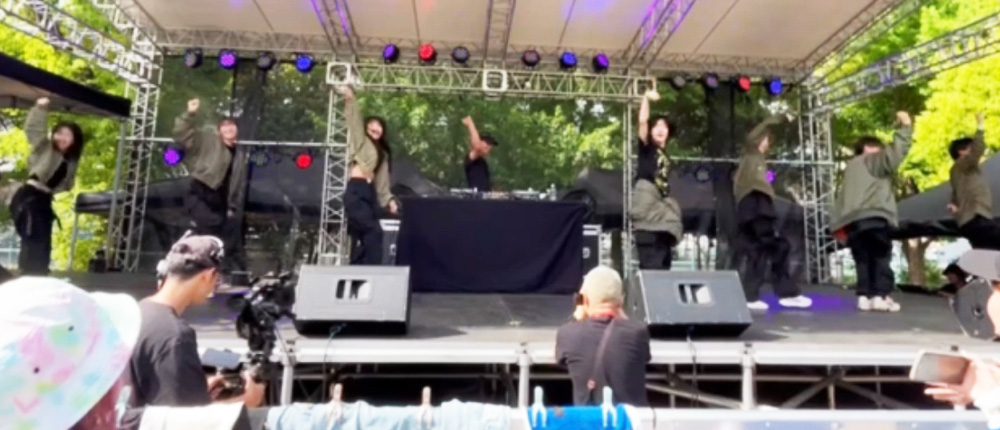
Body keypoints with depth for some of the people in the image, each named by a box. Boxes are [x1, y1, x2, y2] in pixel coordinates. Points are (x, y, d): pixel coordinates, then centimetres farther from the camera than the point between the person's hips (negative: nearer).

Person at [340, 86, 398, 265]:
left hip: (370, 193, 6)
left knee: (361, 237, 4)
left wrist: (388, 199, 7)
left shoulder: (383, 153, 24)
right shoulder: (361, 141, 10)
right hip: (355, 192, -6)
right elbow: (355, 120, -4)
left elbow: (382, 181, 18)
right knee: (373, 232, -18)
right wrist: (349, 98, -15)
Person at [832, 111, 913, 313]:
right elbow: (895, 153, -8)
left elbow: (841, 197, 25)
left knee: (862, 260, 4)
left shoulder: (850, 168, 32)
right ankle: (881, 295, -13)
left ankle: (864, 296, -6)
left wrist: (839, 223, 21)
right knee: (881, 257, -5)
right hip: (874, 216, -6)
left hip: (852, 220, 6)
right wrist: (906, 127, -2)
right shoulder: (874, 160, 13)